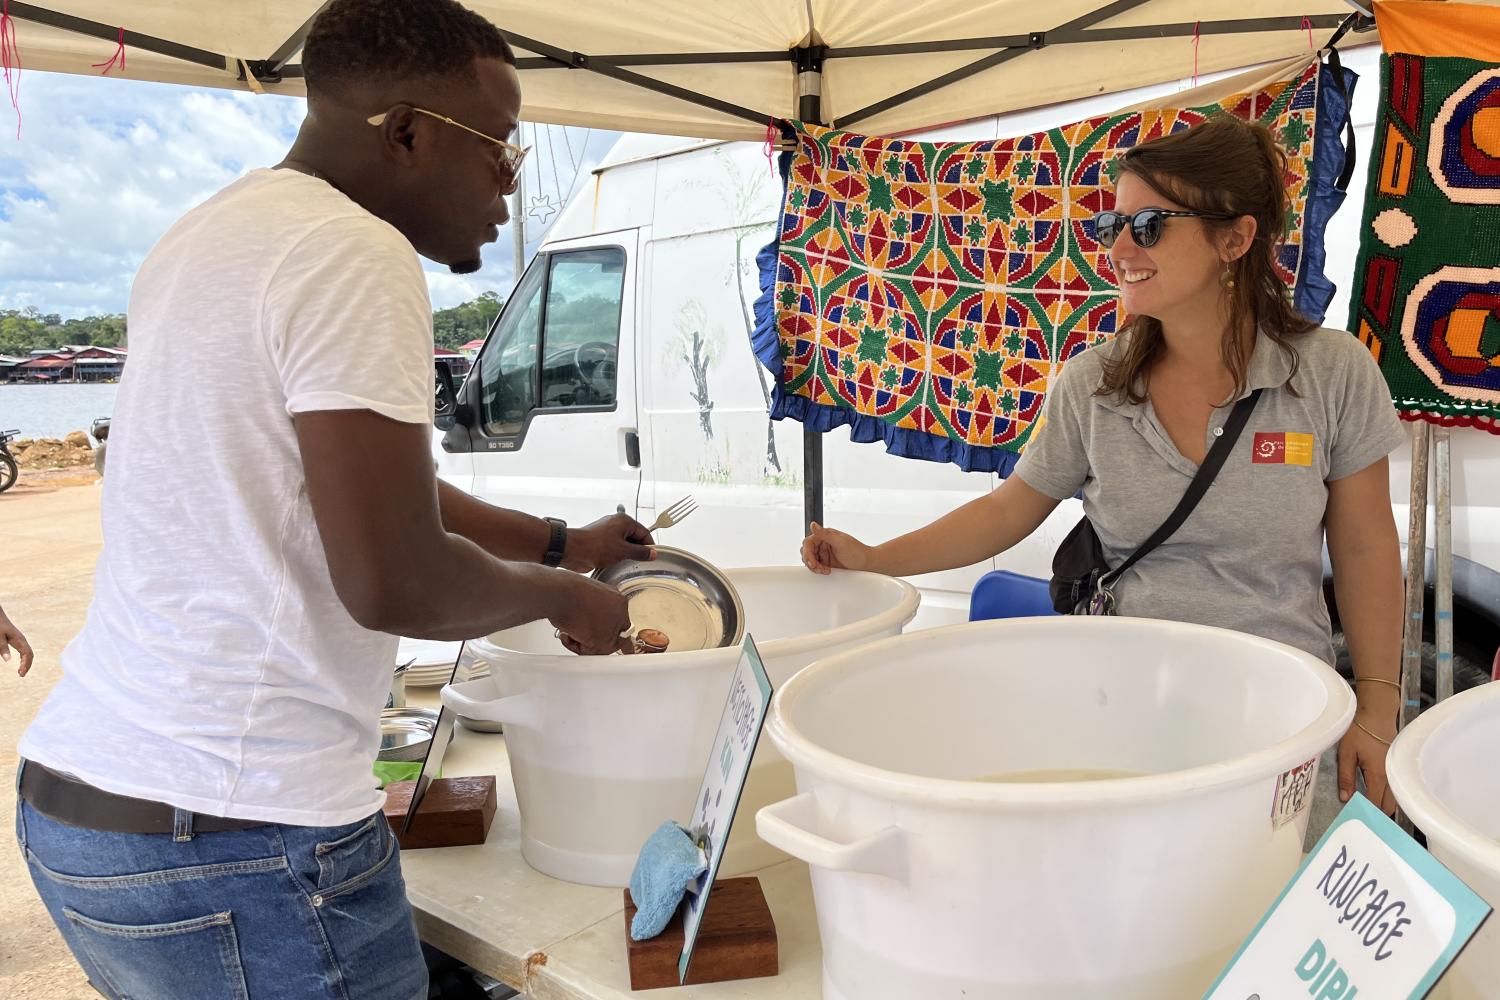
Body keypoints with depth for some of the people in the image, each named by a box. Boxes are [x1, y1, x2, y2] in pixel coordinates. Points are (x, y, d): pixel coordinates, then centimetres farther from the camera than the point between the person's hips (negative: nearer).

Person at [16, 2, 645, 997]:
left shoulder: (215, 231, 12)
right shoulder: (354, 255, -18)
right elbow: (393, 583, -21)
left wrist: (560, 542, 22)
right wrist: (565, 597, -2)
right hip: (234, 842, -9)